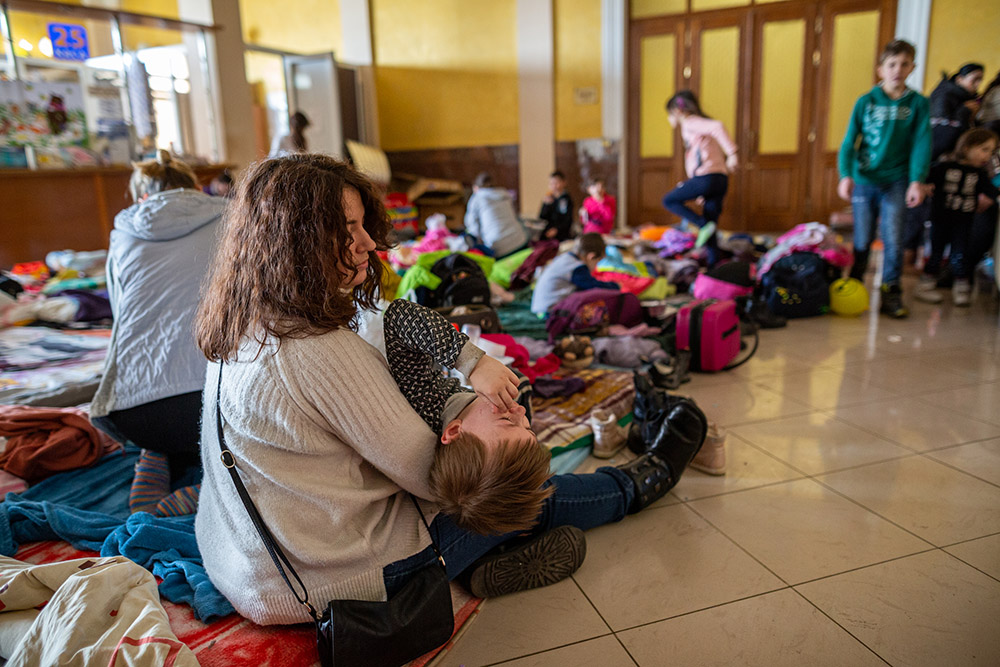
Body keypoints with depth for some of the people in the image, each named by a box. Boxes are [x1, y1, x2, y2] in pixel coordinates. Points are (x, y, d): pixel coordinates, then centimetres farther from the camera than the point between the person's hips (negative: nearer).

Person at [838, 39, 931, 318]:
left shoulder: (918, 103, 3)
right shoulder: (865, 102, 2)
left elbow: (921, 144, -2)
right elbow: (849, 141, -3)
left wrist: (917, 180, -13)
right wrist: (846, 175, -17)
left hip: (896, 182, 0)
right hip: (864, 181, 0)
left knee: (893, 240, -2)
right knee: (862, 240, 5)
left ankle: (891, 293, 8)